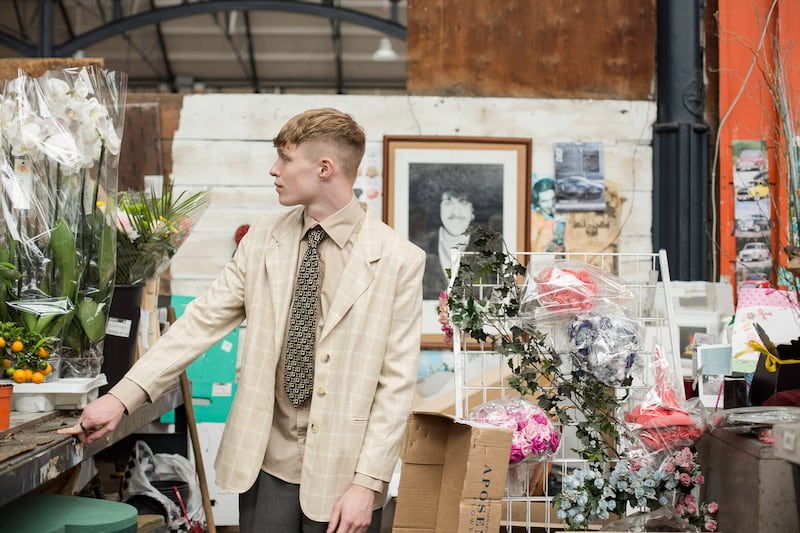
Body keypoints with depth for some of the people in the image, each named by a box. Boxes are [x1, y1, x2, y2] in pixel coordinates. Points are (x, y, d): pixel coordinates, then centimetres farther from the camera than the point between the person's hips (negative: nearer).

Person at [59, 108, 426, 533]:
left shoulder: (398, 259, -8)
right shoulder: (262, 240, 4)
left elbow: (396, 383, -8)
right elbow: (202, 321, 2)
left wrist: (368, 482, -13)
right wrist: (123, 397, -6)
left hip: (341, 473, -3)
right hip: (265, 465, 3)